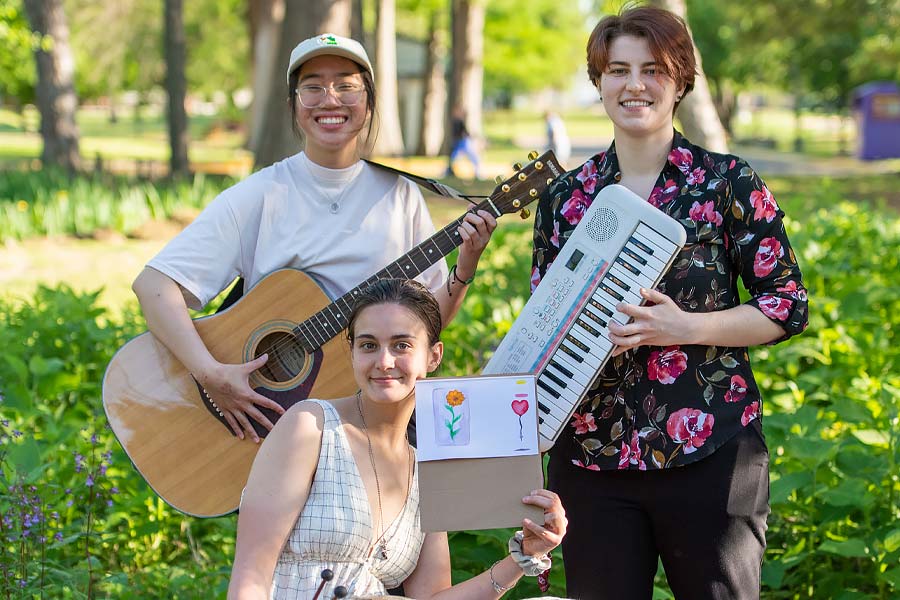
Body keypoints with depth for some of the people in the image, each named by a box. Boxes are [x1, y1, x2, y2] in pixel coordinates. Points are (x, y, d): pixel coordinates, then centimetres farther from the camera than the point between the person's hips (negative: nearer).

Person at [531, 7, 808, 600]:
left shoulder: (728, 183, -2)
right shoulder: (566, 195, 8)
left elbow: (789, 305, -3)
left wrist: (684, 328, -17)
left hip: (710, 454, -3)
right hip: (590, 454, 3)